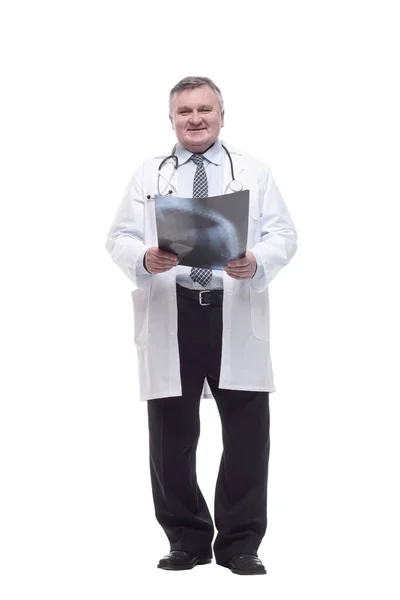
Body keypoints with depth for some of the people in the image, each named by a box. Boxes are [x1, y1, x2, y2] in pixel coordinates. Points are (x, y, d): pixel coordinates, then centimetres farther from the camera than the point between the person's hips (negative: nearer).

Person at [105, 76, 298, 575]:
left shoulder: (253, 173, 11)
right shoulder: (148, 176, 12)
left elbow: (283, 235, 4)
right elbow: (119, 237, 5)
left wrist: (257, 263, -17)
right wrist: (144, 259, -17)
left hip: (236, 313, 0)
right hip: (170, 315, 1)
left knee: (247, 429, -1)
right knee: (172, 431, 4)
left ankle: (240, 543, 10)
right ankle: (187, 539, 17)